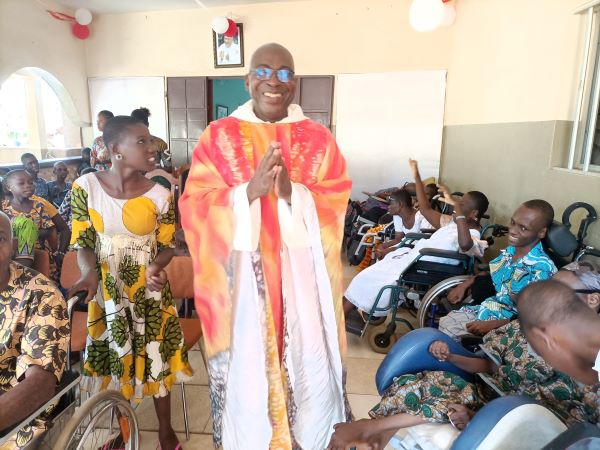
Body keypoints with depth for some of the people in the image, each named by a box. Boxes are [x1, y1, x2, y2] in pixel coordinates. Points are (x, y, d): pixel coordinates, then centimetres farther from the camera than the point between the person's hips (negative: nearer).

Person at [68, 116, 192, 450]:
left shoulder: (159, 195, -9)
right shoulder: (86, 186, -9)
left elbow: (167, 247, -2)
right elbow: (83, 243, -5)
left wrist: (156, 266, -24)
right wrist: (89, 273, -24)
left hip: (150, 291, 0)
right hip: (106, 291, 0)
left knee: (155, 358, 11)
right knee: (111, 360, 14)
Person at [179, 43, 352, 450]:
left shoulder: (318, 138, 5)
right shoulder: (218, 137, 3)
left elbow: (336, 206, -2)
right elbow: (195, 207, -5)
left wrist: (293, 193, -20)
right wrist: (249, 191, -20)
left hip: (302, 282, 1)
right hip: (242, 281, 0)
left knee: (307, 369, 12)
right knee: (247, 371, 10)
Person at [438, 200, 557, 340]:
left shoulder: (542, 268, -23)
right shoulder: (510, 250, -2)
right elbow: (488, 270, 19)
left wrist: (492, 325, -27)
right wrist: (464, 285, 7)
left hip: (508, 323, -7)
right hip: (486, 307, 7)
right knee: (445, 323, 0)